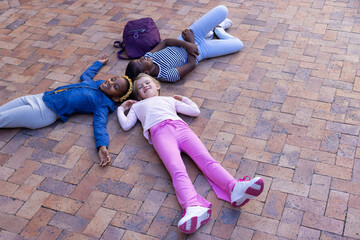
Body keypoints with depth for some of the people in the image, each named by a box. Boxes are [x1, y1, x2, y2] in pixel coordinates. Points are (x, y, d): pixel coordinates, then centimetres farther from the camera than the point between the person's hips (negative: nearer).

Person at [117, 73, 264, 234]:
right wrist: (121, 108, 38)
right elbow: (126, 125, 24)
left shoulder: (170, 100, 41)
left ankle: (235, 189, -49)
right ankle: (194, 209, -55)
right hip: (159, 132, -2)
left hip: (180, 127, 3)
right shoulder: (137, 106, 39)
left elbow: (195, 111, 37)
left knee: (206, 159, -26)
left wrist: (184, 99, 45)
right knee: (177, 170, -31)